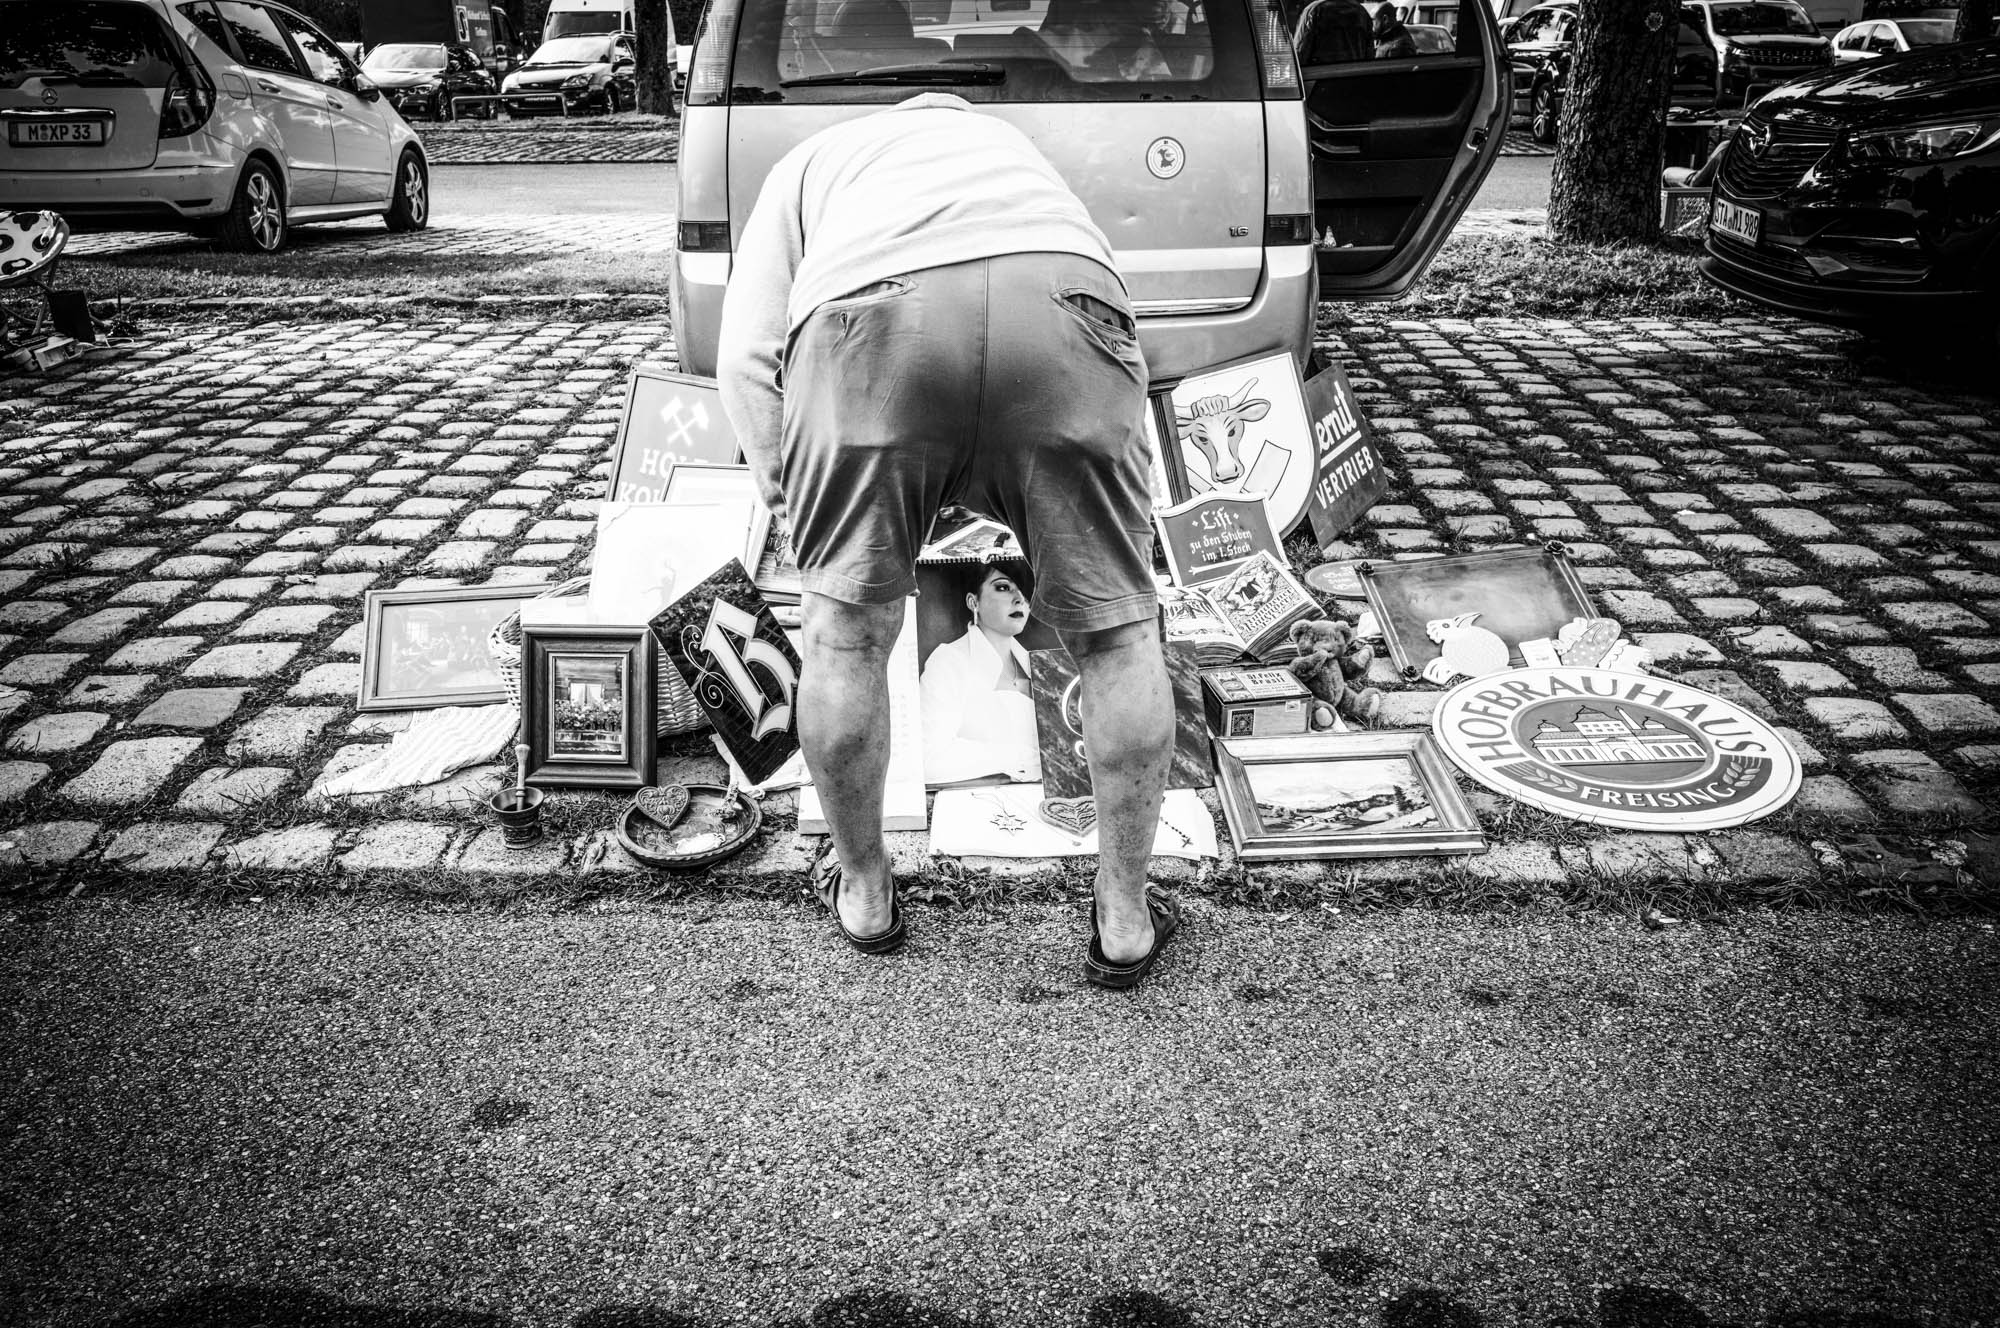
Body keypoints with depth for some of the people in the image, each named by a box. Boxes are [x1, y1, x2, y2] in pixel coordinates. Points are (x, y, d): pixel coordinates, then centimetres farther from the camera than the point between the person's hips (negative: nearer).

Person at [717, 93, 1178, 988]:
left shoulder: (810, 160, 39)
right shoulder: (1005, 140, 47)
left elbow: (743, 355, 23)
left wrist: (787, 495, 26)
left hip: (870, 308, -1)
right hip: (1063, 293, 2)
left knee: (847, 630, 17)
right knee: (1116, 631, 15)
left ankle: (863, 893, 34)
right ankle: (1124, 921, 26)